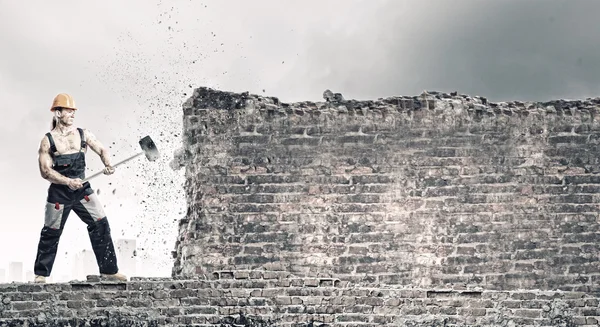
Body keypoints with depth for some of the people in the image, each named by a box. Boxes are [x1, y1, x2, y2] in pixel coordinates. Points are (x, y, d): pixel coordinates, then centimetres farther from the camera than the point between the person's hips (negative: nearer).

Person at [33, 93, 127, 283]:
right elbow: (45, 171, -10)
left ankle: (109, 271, 3)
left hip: (82, 189, 3)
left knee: (101, 225, -4)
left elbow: (101, 150, 10)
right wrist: (68, 181, -22)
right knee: (51, 233, 5)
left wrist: (108, 164, -12)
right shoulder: (48, 141, -4)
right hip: (59, 192, -3)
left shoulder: (84, 135, 5)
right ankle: (41, 273, 21)